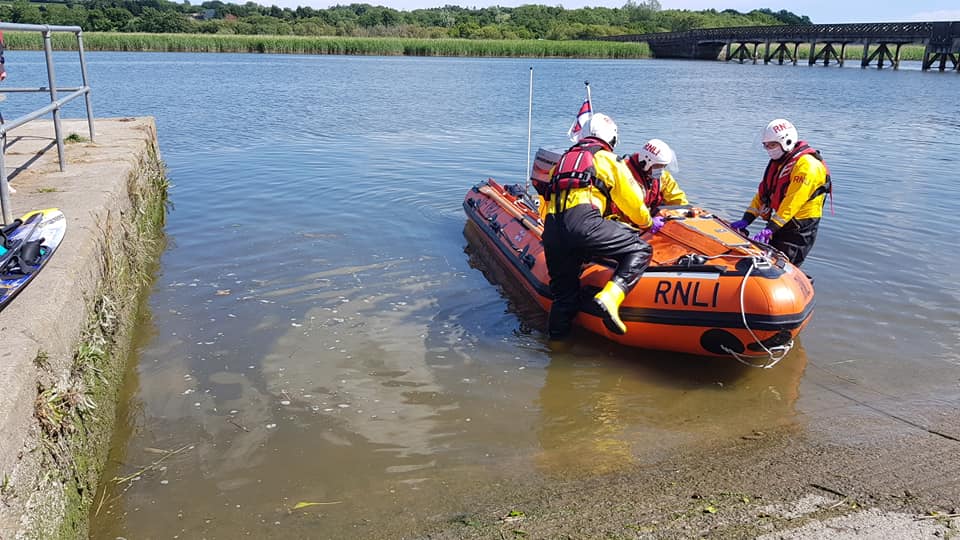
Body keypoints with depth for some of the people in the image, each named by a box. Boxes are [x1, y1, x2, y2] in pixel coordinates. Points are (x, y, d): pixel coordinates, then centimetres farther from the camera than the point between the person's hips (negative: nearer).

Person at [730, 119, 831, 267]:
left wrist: (770, 228, -31)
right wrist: (746, 220, 3)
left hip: (799, 230, -9)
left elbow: (792, 202, -26)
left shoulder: (806, 165, -18)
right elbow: (763, 192, 12)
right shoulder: (777, 162, 13)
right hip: (778, 226, 9)